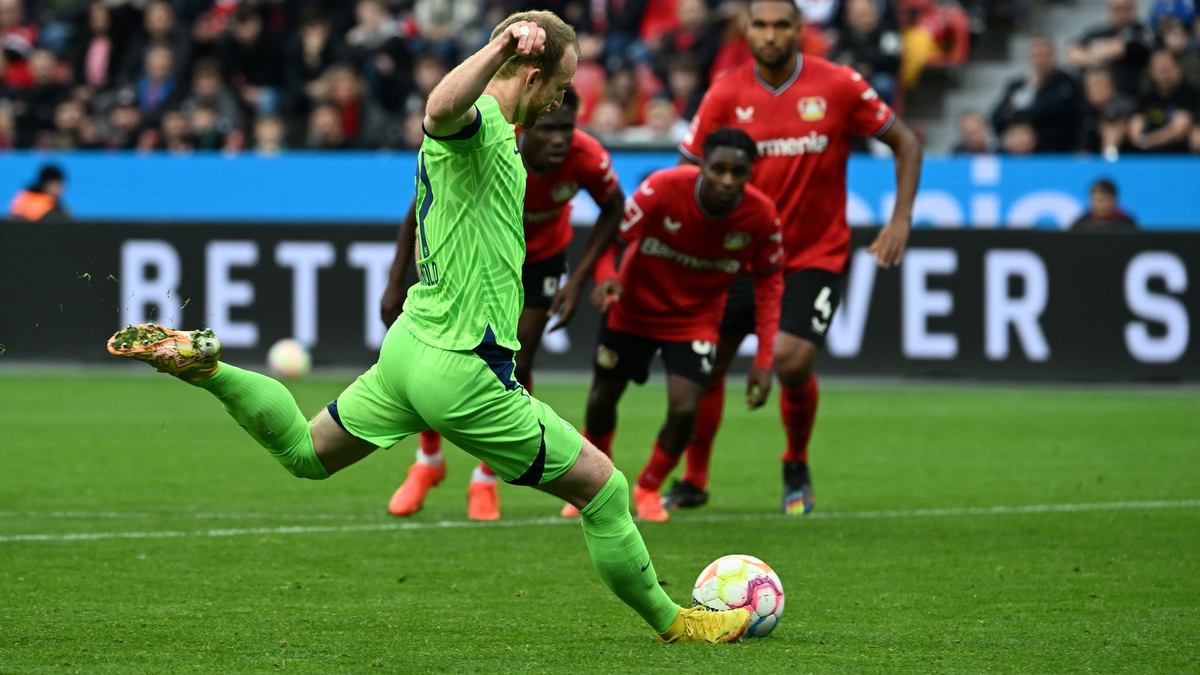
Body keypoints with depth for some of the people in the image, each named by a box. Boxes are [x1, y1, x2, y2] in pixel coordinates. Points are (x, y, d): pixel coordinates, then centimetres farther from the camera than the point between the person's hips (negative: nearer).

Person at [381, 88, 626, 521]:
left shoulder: (586, 158, -32)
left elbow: (613, 209, -9)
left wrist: (579, 280, -15)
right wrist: (395, 283, -17)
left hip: (540, 258, 1)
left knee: (516, 371, -5)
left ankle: (485, 480, 16)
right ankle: (428, 462, 24)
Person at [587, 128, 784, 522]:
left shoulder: (761, 216, -23)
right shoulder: (663, 188, -30)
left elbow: (769, 282, -7)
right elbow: (613, 238, -20)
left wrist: (764, 360, -11)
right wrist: (606, 278, -43)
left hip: (696, 319, 0)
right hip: (633, 309, 0)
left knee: (684, 410, -17)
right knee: (601, 402, 11)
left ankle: (648, 489, 15)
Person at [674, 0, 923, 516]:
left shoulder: (839, 86, -9)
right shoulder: (726, 95, -4)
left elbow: (905, 143, 0)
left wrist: (901, 220, -10)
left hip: (816, 254, -3)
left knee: (792, 361, -19)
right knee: (705, 363, 4)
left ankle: (797, 469, 9)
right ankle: (693, 480, 26)